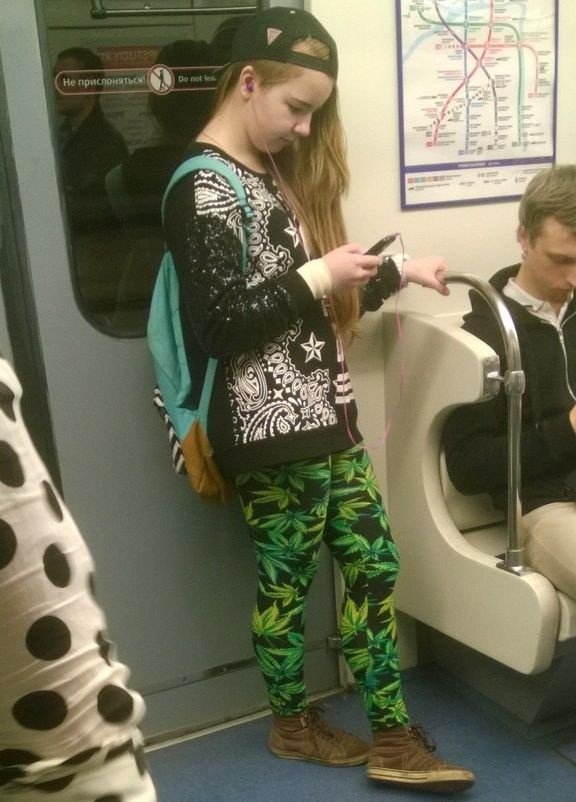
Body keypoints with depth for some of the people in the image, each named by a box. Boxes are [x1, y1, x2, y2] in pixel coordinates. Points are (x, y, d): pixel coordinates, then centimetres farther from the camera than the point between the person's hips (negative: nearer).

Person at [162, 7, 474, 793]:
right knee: (287, 579, 7)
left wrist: (398, 271, 16)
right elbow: (218, 325, -20)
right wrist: (318, 277, -17)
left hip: (325, 413, 9)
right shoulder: (203, 189, -13)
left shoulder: (277, 169, 15)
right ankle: (293, 722, 30)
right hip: (269, 430, -9)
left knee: (372, 564, 9)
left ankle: (392, 737, 21)